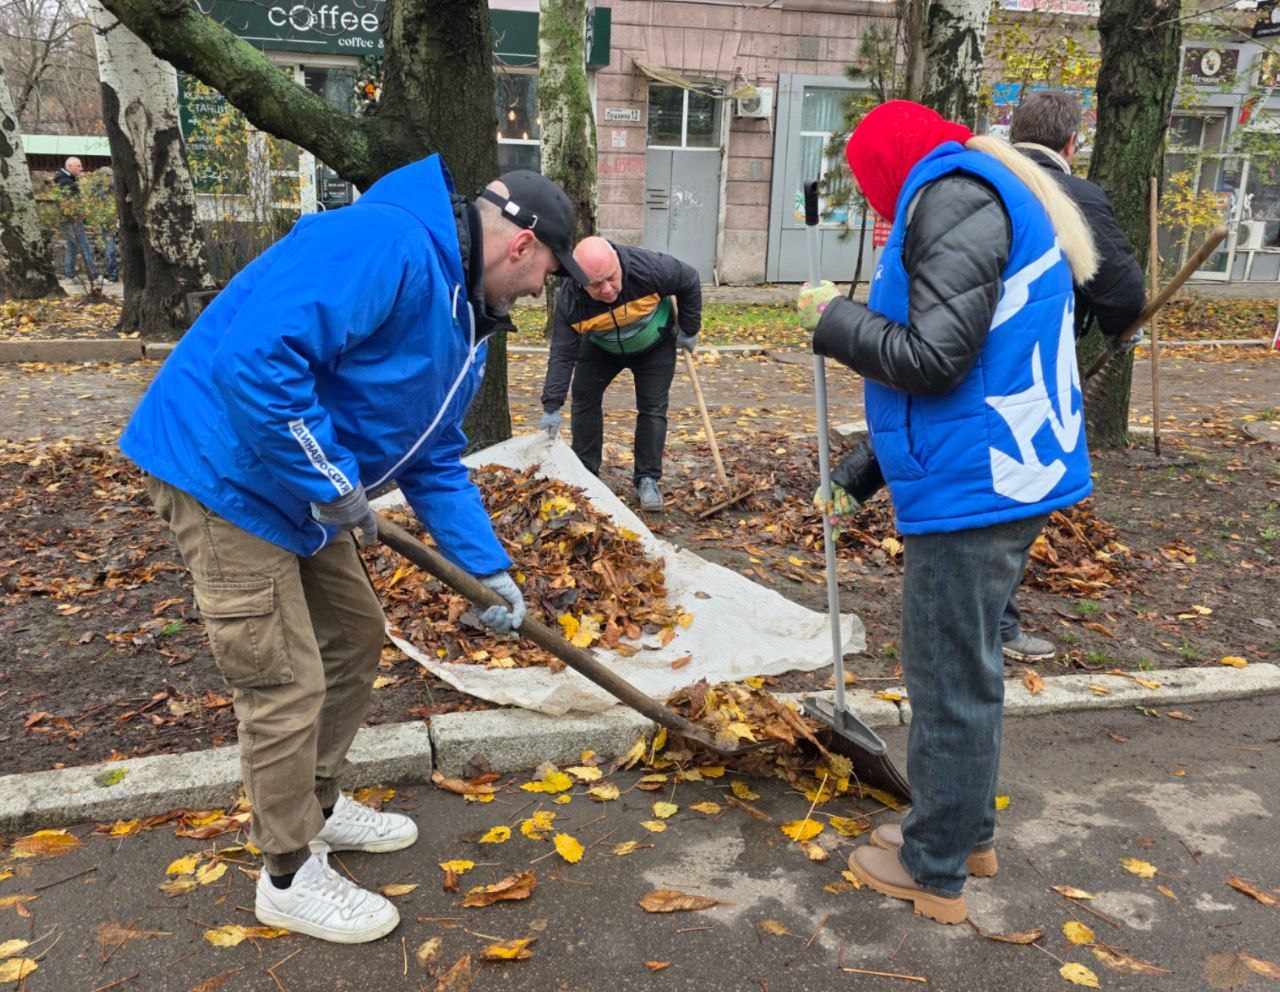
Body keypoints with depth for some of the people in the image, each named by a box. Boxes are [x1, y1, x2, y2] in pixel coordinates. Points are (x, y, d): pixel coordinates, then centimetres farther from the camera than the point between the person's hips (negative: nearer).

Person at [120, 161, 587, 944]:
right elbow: (256, 356, -34)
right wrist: (331, 484, -25)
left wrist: (489, 568, 8)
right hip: (228, 473, -10)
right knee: (287, 685, -2)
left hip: (301, 492, 10)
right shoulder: (387, 247, -24)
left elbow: (436, 462, 14)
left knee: (356, 635, 19)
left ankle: (318, 804, 39)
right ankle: (290, 877, 19)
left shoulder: (466, 320, 9)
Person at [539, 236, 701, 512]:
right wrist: (551, 406, -29)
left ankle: (647, 480, 5)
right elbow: (562, 355, -26)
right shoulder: (569, 301, -34)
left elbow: (689, 280, -19)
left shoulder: (649, 267, -39)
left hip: (655, 346, -1)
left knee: (653, 410, -6)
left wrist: (689, 330, -10)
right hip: (600, 348, 2)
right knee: (584, 401, -2)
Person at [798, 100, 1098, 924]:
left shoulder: (954, 197, -14)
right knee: (968, 672, 21)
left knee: (951, 684, 3)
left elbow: (933, 358, -22)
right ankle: (968, 833, 37)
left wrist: (834, 317, -6)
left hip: (974, 484, -10)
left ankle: (936, 874, 19)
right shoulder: (995, 193, 18)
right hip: (1009, 471, 10)